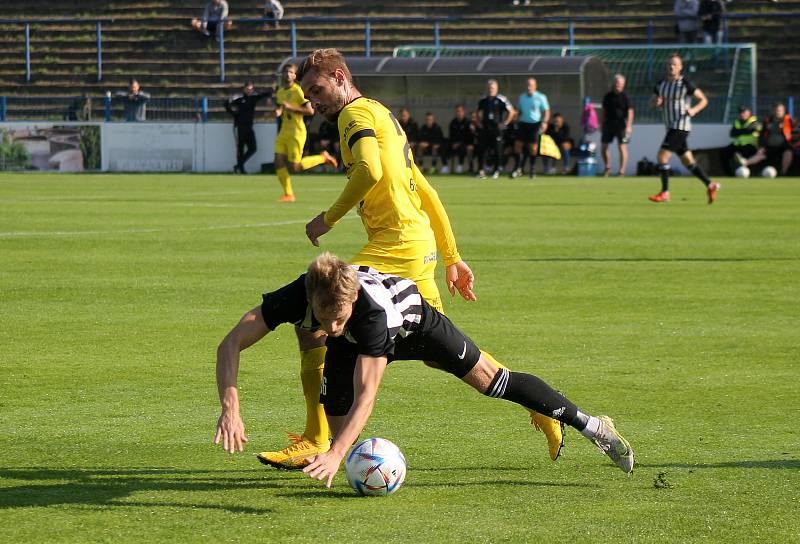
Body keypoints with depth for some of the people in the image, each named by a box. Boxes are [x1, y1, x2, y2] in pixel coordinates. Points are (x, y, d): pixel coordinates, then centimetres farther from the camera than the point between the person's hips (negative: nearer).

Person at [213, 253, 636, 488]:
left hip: (410, 316, -3)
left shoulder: (374, 310, -48)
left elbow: (366, 396, -50)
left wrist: (336, 454, -63)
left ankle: (589, 425, 15)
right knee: (335, 417, -17)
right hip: (355, 340, 3)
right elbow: (230, 345, -40)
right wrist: (230, 407, -55)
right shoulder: (294, 298, -40)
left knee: (491, 380, 1)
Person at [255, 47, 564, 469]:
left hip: (397, 243, -10)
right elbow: (427, 194, 27)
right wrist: (452, 259, 27)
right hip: (420, 244, 10)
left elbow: (369, 170, -24)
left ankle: (316, 440, -15)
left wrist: (328, 219, -14)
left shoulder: (356, 113, -4)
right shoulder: (382, 116, 26)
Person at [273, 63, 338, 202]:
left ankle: (323, 157, 13)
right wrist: (278, 111, 6)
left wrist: (291, 108, -20)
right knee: (279, 163, -5)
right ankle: (288, 194, 4)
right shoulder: (280, 92, 13)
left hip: (296, 133, -7)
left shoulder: (298, 91, -10)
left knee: (294, 167, -8)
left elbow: (310, 111, -15)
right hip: (284, 132, 7)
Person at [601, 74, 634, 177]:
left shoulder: (625, 97, -5)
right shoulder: (608, 96, 8)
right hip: (609, 125, 5)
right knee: (604, 146, 6)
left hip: (621, 125, -5)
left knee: (622, 147, -6)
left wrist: (629, 125, -18)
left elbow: (630, 111, -9)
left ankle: (622, 171, -2)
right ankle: (608, 167, 25)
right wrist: (602, 123, 14)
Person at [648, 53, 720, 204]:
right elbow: (652, 103, 19)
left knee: (662, 155, -14)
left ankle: (665, 193, -7)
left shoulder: (685, 84, -9)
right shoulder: (661, 84, 9)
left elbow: (703, 100, -3)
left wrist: (694, 110, -21)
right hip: (671, 127, 8)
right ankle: (710, 185, 20)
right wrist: (657, 102, -4)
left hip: (681, 125, -8)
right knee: (688, 161, 11)